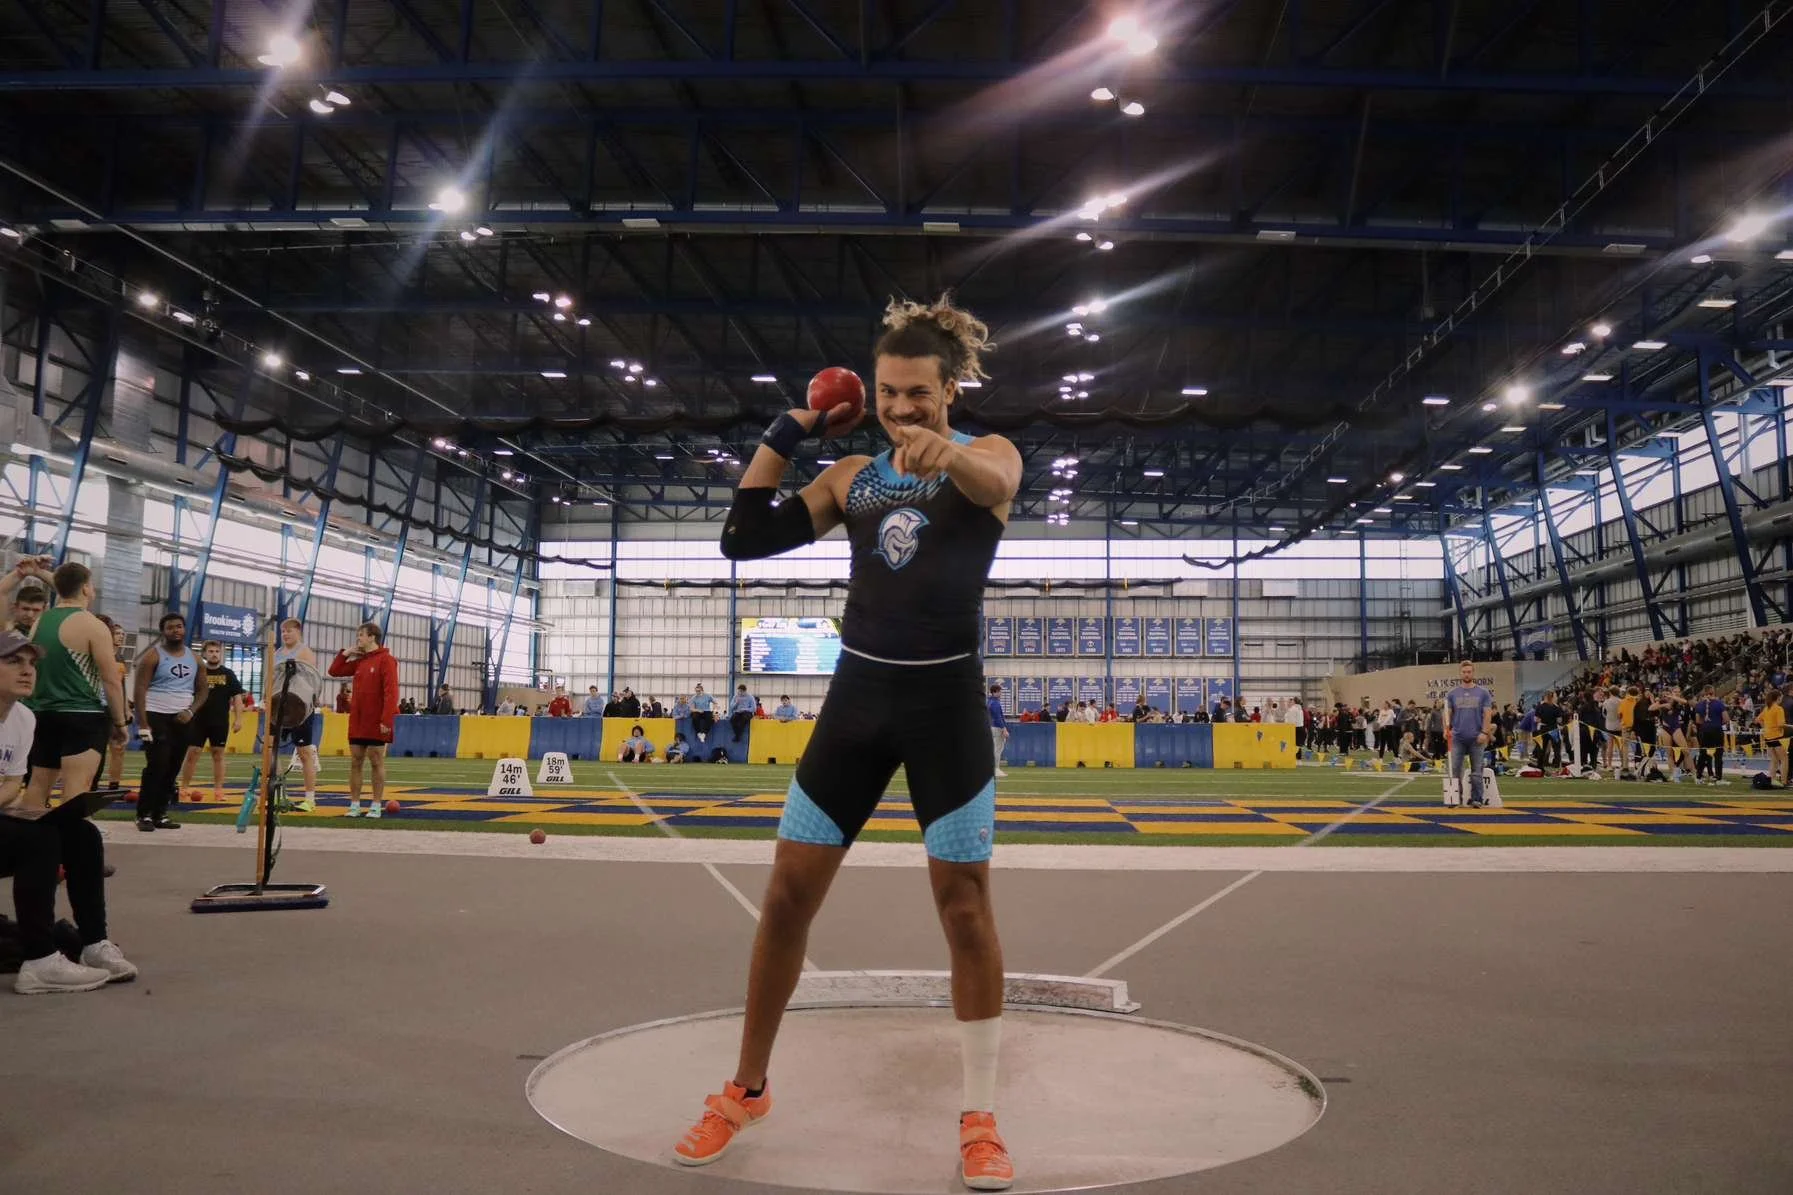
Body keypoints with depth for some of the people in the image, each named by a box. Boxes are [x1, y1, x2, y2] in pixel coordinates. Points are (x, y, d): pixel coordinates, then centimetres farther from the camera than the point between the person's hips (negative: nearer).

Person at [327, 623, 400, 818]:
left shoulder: (385, 660, -9)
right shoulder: (359, 661, 13)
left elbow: (391, 692, -17)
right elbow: (334, 671, 21)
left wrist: (386, 719, -23)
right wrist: (346, 653, 8)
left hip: (376, 723, -7)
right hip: (357, 722, 7)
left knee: (376, 762, 1)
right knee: (355, 762, 7)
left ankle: (376, 806, 6)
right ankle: (354, 805, 12)